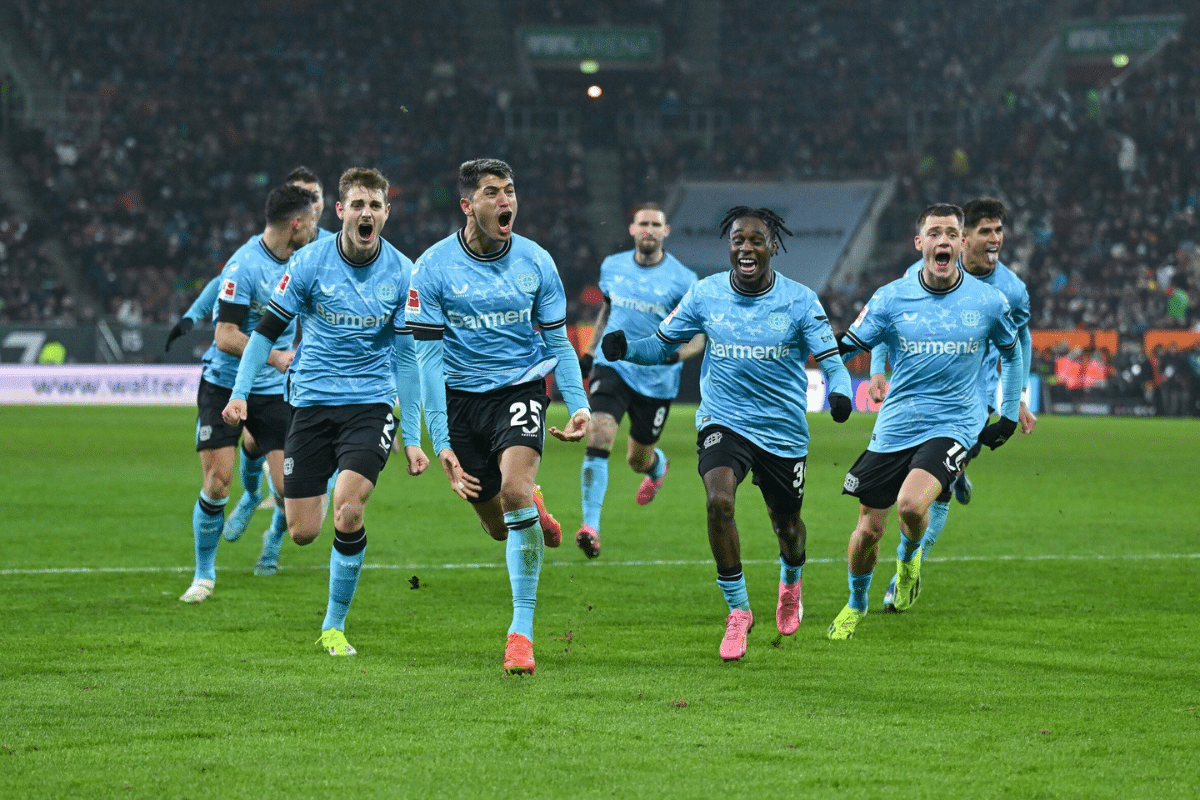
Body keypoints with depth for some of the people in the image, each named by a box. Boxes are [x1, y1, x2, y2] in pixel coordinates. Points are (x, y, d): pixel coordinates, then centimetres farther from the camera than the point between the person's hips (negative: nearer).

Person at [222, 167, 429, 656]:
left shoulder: (401, 273, -4)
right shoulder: (311, 262, -7)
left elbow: (407, 356, 1)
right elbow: (268, 328, 1)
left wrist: (412, 439, -1)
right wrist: (239, 392, -9)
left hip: (371, 403, -1)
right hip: (313, 402, 1)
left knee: (348, 513, -21)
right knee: (303, 533, -1)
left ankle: (334, 626, -3)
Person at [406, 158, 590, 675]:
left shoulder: (535, 262, -2)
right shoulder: (433, 268, -8)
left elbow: (557, 342, 7)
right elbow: (428, 358, -8)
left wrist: (578, 405, -9)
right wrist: (441, 442, -14)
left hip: (520, 386, -1)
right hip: (461, 395, 1)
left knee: (514, 487, -26)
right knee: (497, 526, 7)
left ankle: (521, 631, -21)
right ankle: (535, 513, 49)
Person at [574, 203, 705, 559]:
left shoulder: (683, 280, -9)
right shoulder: (612, 266, 3)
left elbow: (700, 336, -6)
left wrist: (677, 354, -26)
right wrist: (590, 351, 20)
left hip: (656, 380, -1)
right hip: (612, 366, 1)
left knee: (638, 460, 13)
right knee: (598, 439, -21)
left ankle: (658, 466, 52)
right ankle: (590, 526, -21)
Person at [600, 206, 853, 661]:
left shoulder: (799, 300, -8)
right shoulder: (706, 295, -4)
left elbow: (831, 361, -9)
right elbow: (662, 345, 4)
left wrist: (840, 391, -32)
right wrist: (625, 349, -17)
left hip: (784, 430, 0)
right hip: (723, 421, 0)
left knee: (787, 525, 15)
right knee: (719, 501, -27)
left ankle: (790, 583, 54)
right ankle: (738, 611, -12)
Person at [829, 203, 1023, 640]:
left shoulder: (988, 302, -2)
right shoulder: (891, 298, -3)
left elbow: (1012, 352, 16)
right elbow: (844, 348, 0)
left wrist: (1009, 416, 15)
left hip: (953, 426, -2)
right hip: (894, 427, 2)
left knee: (911, 504, -27)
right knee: (868, 529, 4)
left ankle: (909, 556, 9)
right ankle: (855, 605, 34)